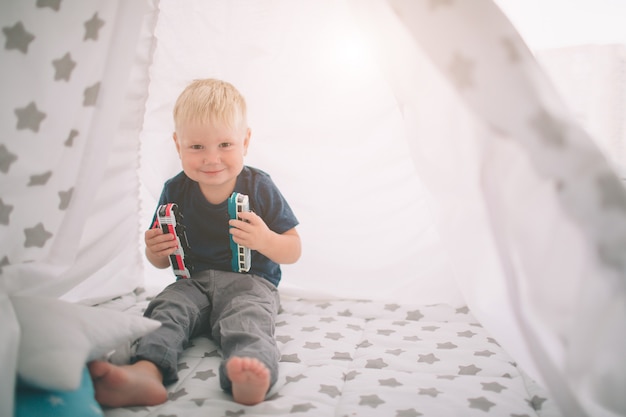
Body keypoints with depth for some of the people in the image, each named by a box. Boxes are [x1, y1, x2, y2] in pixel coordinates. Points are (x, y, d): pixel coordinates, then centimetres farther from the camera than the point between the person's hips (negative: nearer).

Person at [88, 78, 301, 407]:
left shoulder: (259, 187, -3)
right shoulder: (175, 191, 4)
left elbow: (293, 251, -1)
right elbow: (162, 261, 14)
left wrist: (264, 240, -23)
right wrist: (156, 251, -11)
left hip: (250, 283, -3)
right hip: (194, 281, 4)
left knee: (247, 319, -35)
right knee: (166, 309, -27)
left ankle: (249, 375, -64)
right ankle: (147, 372, -53)